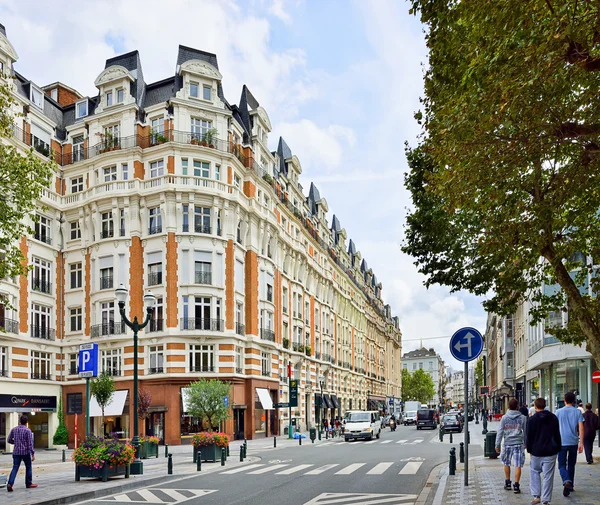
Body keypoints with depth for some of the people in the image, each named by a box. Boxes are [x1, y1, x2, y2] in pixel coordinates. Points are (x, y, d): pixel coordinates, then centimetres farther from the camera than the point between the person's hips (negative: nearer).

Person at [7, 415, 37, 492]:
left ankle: (10, 483, -16)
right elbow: (30, 443, -13)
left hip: (16, 452, 3)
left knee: (15, 468, 2)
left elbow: (9, 440, 10)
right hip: (25, 452, -3)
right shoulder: (27, 430, -10)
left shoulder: (14, 429, 4)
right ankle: (29, 483, 19)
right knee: (28, 467, 13)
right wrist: (33, 454, -11)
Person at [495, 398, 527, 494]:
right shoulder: (522, 418, 0)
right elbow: (525, 432, 8)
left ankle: (507, 483, 25)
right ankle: (516, 485, -5)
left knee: (506, 464, 17)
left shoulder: (504, 418, 1)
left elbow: (500, 432, 0)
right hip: (518, 444, -1)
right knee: (518, 465, -1)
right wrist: (525, 443, 21)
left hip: (507, 444, 1)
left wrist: (497, 445, 4)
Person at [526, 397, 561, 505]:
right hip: (551, 451, 2)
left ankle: (536, 496, 7)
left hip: (536, 451, -2)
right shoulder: (553, 418, 3)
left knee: (534, 471, 16)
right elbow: (557, 435, 7)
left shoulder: (532, 419, -7)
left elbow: (529, 436, -5)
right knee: (548, 475, 4)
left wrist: (529, 448, 7)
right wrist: (558, 448, 15)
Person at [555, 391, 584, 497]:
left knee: (562, 465, 0)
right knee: (571, 465, 17)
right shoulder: (577, 412, 2)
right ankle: (570, 485, 24)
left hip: (562, 442, -2)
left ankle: (566, 481, -26)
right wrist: (581, 443, -2)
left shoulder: (559, 412, 1)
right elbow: (581, 427, -4)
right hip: (574, 442, 2)